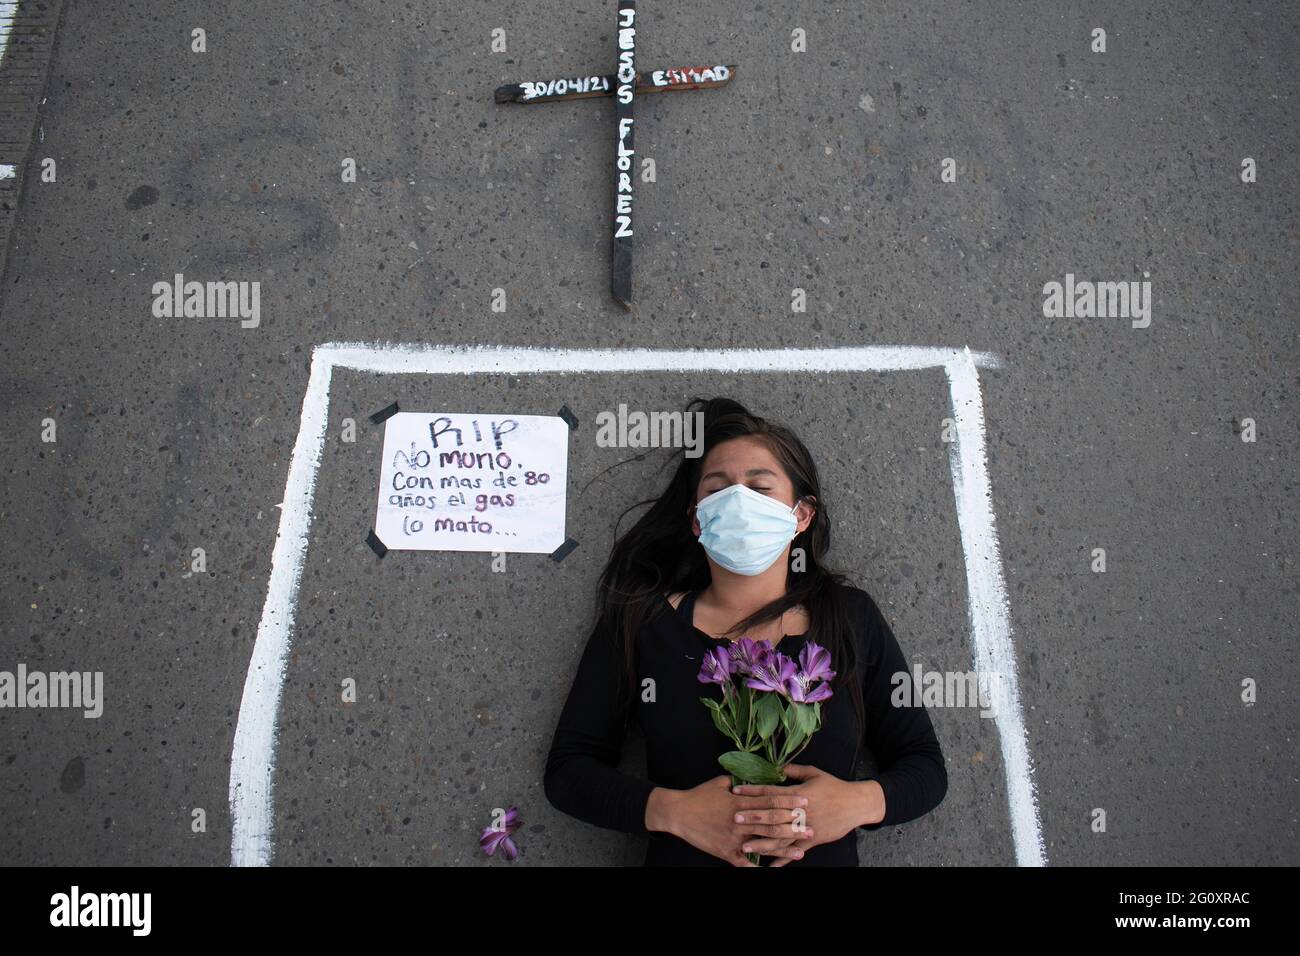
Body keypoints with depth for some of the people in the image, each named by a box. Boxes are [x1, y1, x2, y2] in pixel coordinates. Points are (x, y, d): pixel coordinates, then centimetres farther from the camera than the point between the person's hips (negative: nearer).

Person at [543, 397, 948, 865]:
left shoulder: (852, 617, 6)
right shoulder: (639, 621, 2)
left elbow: (926, 766, 9)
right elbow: (568, 769, 1)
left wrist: (861, 801, -11)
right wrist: (673, 811, -13)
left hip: (825, 854, 2)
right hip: (682, 854, -1)